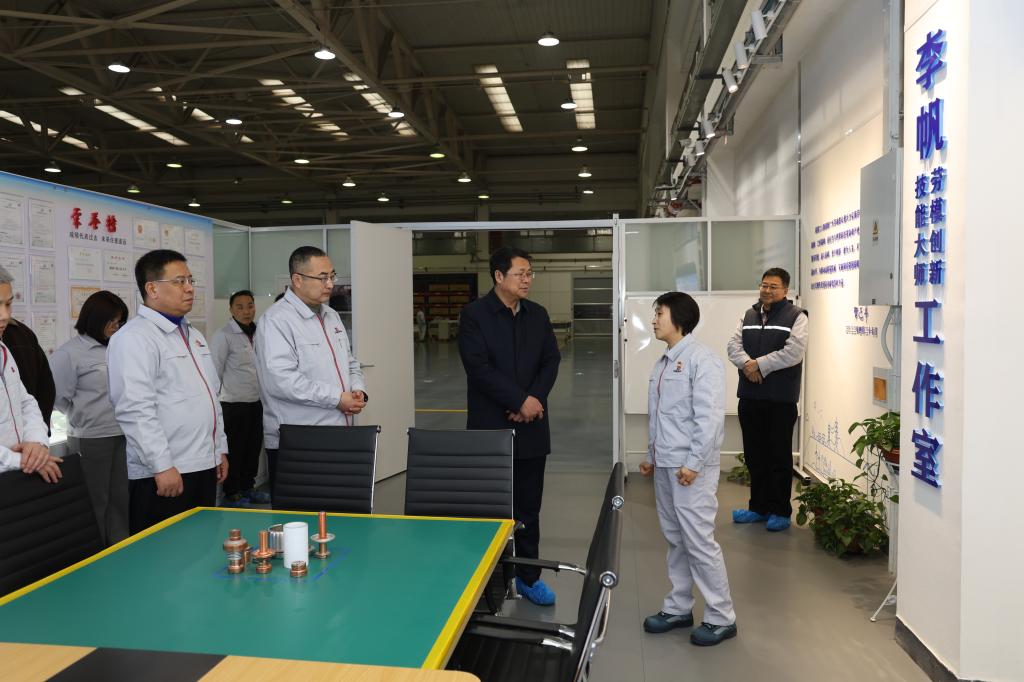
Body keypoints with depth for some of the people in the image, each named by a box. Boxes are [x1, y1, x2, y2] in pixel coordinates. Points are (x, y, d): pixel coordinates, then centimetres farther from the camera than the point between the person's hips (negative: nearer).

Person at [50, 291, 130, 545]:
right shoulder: (69, 353, -8)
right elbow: (59, 398, -6)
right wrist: (85, 419, 2)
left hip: (122, 436, 5)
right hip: (91, 439, -5)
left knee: (120, 496, 13)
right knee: (96, 500, 7)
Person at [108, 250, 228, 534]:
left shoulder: (194, 335, 17)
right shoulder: (134, 338, -11)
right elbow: (135, 410, -19)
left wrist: (220, 449, 20)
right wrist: (162, 466, -21)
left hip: (205, 467, 8)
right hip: (165, 476, -8)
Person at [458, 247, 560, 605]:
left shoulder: (538, 314, 10)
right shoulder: (474, 314, -6)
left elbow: (551, 361, 6)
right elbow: (479, 367, -15)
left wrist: (535, 400, -10)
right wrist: (520, 400, -17)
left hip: (531, 427, 5)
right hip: (490, 427, -4)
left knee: (528, 506, 11)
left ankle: (528, 576, 24)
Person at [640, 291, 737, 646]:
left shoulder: (701, 359, -12)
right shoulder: (662, 363, 13)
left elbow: (710, 417, -18)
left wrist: (693, 463, -19)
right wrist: (652, 456, 19)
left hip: (690, 468, -8)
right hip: (665, 466, 8)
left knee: (699, 541, -2)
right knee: (675, 539, 15)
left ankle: (721, 618, 12)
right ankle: (678, 608, 28)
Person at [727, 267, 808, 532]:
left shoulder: (796, 316, -2)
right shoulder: (749, 315, 14)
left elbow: (793, 352, -15)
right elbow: (734, 345, 4)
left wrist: (759, 364, -15)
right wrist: (747, 364, -15)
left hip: (780, 399, -5)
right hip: (750, 396, 5)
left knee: (779, 456, 3)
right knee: (755, 455, 13)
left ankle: (780, 511, 14)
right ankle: (759, 507, 25)